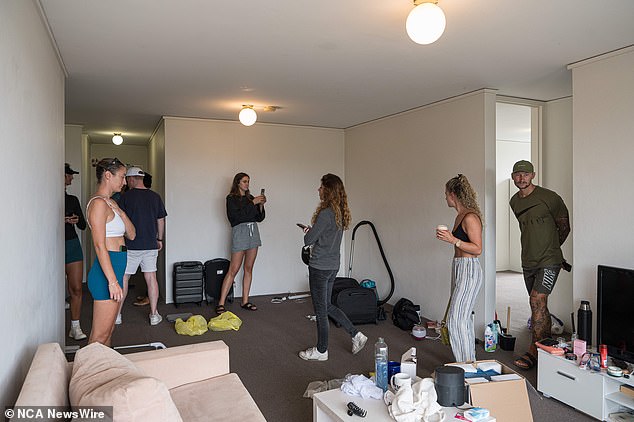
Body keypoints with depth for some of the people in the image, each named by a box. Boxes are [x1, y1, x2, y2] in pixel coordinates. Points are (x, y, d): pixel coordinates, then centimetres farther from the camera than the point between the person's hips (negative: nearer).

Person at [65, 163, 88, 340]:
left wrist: (76, 220, -10)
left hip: (72, 245, 4)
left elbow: (83, 226, 11)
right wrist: (62, 221, -19)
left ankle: (75, 327, 10)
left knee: (76, 289, 2)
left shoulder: (72, 200, 10)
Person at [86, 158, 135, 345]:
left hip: (114, 271, 10)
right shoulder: (99, 203, -14)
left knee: (109, 330, 17)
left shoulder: (111, 203, 15)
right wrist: (113, 281, -22)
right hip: (107, 273, -10)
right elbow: (100, 246, -20)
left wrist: (121, 212, -2)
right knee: (99, 336, -3)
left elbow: (131, 235, 14)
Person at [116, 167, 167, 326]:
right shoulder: (155, 196, 4)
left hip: (130, 245, -3)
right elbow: (161, 220, 9)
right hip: (150, 245, 3)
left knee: (123, 278, 9)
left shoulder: (125, 196, -7)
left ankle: (117, 314, 16)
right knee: (151, 278, 7)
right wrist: (159, 239, 19)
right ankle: (154, 315, 10)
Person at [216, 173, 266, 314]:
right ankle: (221, 304, -4)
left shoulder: (250, 197, 15)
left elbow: (260, 218, 13)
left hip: (253, 232, 6)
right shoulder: (231, 198, -1)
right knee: (233, 270, -8)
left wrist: (261, 205, -3)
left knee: (248, 268, 8)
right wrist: (252, 203, -17)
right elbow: (236, 215, -16)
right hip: (240, 231, -6)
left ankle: (245, 301, 16)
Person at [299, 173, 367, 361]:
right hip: (333, 266, 9)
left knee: (320, 310, 6)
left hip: (320, 267, -9)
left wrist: (308, 232, 2)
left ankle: (321, 351, 21)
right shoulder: (340, 212, 6)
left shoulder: (326, 213, -21)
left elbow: (308, 240, -18)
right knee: (327, 306, 22)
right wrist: (312, 230, 8)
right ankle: (356, 335, 22)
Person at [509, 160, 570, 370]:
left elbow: (564, 227, 1)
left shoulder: (549, 197, -10)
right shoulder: (514, 202, 9)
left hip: (549, 261, -6)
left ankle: (533, 352, -11)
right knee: (539, 305, 14)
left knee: (537, 300, -17)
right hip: (528, 262, 7)